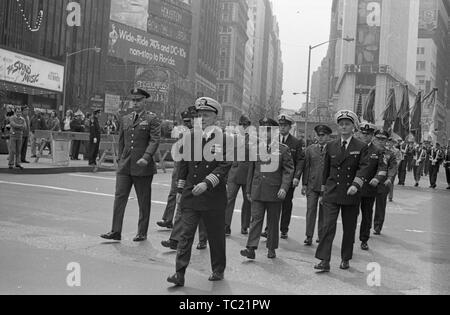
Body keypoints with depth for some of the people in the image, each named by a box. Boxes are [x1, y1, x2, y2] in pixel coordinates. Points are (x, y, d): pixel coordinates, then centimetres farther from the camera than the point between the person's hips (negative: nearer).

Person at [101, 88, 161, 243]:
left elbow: (155, 140, -12)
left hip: (143, 167, -4)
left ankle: (142, 233, 16)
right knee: (119, 197, -1)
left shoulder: (152, 119, -2)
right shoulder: (125, 119, 15)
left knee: (144, 202, 5)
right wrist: (121, 159, 17)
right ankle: (116, 232, 3)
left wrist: (146, 157, -24)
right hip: (125, 166, 5)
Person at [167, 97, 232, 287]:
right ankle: (180, 273, 1)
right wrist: (180, 190, 12)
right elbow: (184, 164, 14)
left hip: (213, 197, -3)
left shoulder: (223, 139, -5)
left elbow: (225, 166, -12)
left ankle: (218, 270, 27)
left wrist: (207, 183, -22)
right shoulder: (190, 137, 8)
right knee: (186, 233, -2)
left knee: (216, 236, 10)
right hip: (190, 195, 3)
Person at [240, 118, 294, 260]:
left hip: (275, 192, -2)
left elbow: (289, 170, -3)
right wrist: (248, 190, 13)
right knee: (256, 219, -4)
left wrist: (284, 187, -16)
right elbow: (251, 170, 13)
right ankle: (251, 249, -6)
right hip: (257, 191, 2)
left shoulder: (283, 149, -1)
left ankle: (272, 249, 20)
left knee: (273, 221, 8)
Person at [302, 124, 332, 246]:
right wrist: (305, 184, 5)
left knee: (324, 212, 7)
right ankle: (309, 236, 2)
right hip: (312, 185, 1)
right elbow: (306, 167, 10)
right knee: (311, 210, -3)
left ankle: (321, 236, 19)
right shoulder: (310, 149, 9)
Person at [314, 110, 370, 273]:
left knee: (349, 229, 9)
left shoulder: (361, 147, 1)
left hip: (351, 194, -1)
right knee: (328, 227, -8)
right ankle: (324, 261, -8)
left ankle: (346, 259, 24)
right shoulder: (331, 146, 9)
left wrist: (356, 184, -26)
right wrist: (324, 189, 15)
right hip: (332, 193, 1)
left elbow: (363, 168, -10)